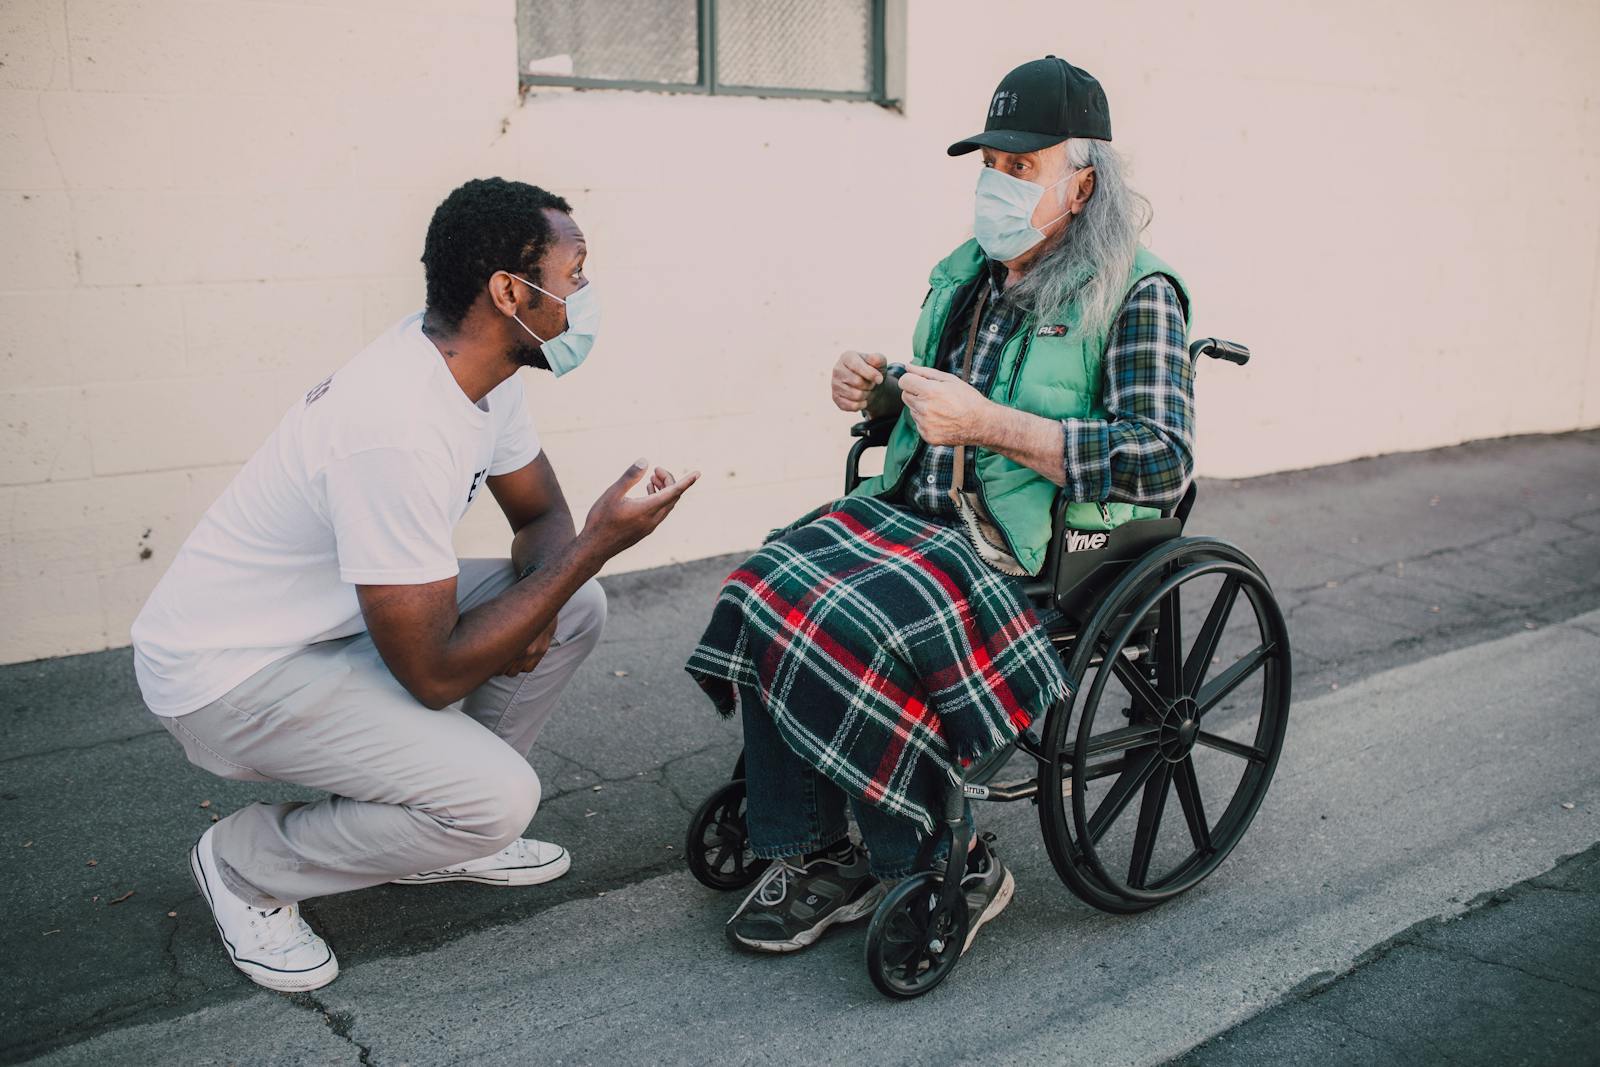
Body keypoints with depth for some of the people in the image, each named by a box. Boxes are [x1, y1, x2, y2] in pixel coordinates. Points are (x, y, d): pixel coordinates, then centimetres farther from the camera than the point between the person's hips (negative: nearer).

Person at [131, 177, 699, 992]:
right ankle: (248, 866, 3)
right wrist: (598, 543, -26)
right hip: (228, 672, -9)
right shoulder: (398, 429, -33)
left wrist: (536, 599, -14)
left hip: (339, 621, 9)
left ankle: (448, 829, 14)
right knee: (497, 799, -23)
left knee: (575, 611, -1)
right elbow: (435, 675, -29)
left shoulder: (473, 366, -5)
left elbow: (541, 514, 10)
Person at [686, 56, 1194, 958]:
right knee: (763, 593, -17)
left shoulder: (1137, 293, -7)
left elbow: (1162, 464, -20)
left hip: (1036, 553, -7)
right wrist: (876, 391, 4)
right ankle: (816, 857, -5)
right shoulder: (968, 274, 15)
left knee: (849, 631, -28)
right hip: (919, 513, 7)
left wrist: (986, 422, -23)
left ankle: (953, 867, -5)